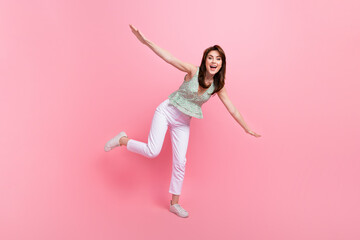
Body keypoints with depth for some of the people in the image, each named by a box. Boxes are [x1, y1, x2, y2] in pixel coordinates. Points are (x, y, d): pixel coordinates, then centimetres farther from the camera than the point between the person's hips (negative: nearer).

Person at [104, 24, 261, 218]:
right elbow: (169, 58, -22)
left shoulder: (218, 86, -6)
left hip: (183, 123, 4)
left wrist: (248, 129, 5)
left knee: (180, 162, 5)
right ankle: (122, 139, 13)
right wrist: (145, 41, -31)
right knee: (152, 152, -17)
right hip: (167, 112, -4)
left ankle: (174, 203, 22)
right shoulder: (193, 71, -16)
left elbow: (232, 110, 1)